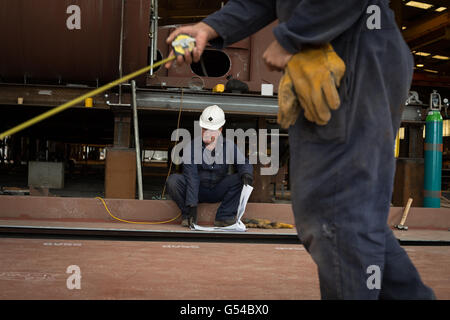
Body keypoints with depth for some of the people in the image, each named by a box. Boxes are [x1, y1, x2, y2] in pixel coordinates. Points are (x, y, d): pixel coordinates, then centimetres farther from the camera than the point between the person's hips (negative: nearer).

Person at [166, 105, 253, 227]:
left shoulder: (229, 146, -4)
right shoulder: (193, 146, -12)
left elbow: (244, 163, 0)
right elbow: (191, 176, -19)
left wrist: (246, 173, -28)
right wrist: (192, 204, -28)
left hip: (218, 192, 2)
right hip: (197, 191, -1)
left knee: (239, 179, -23)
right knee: (173, 180, -27)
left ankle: (224, 217, -19)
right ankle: (188, 215, -10)